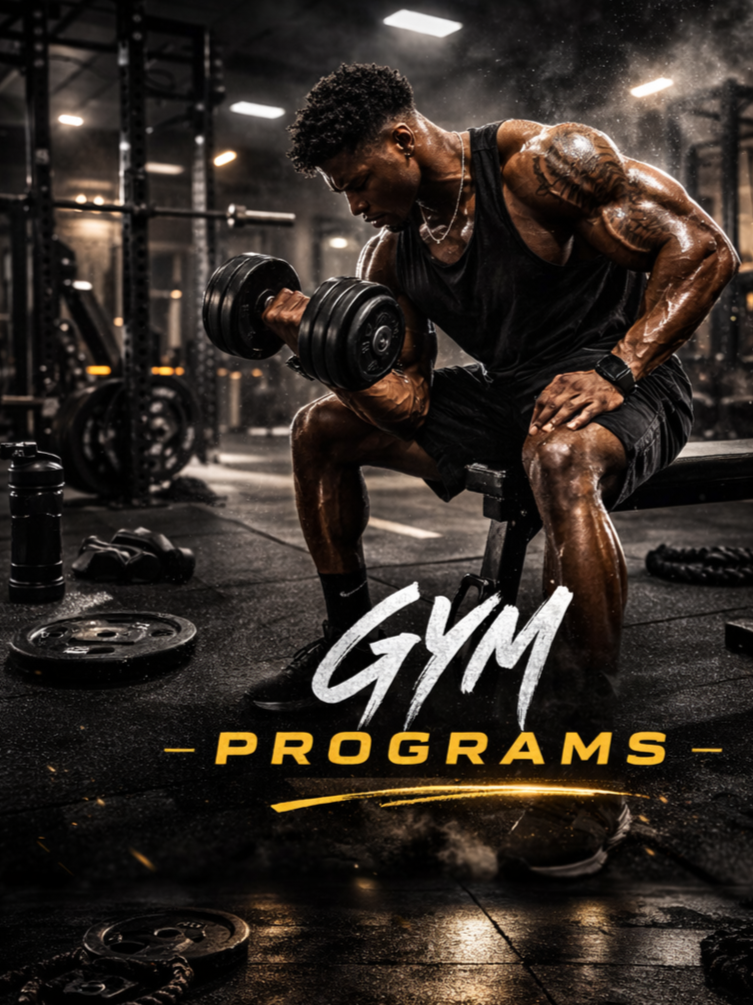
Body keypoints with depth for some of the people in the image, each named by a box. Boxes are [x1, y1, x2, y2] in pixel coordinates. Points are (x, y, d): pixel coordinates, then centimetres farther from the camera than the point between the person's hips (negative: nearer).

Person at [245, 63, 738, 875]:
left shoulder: (542, 161, -18)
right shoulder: (390, 255, 2)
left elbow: (703, 248, -19)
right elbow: (405, 404, -1)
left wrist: (615, 370, -30)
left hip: (620, 383, -7)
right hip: (501, 389, 8)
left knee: (561, 459, -44)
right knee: (321, 428, 9)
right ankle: (349, 640, 19)